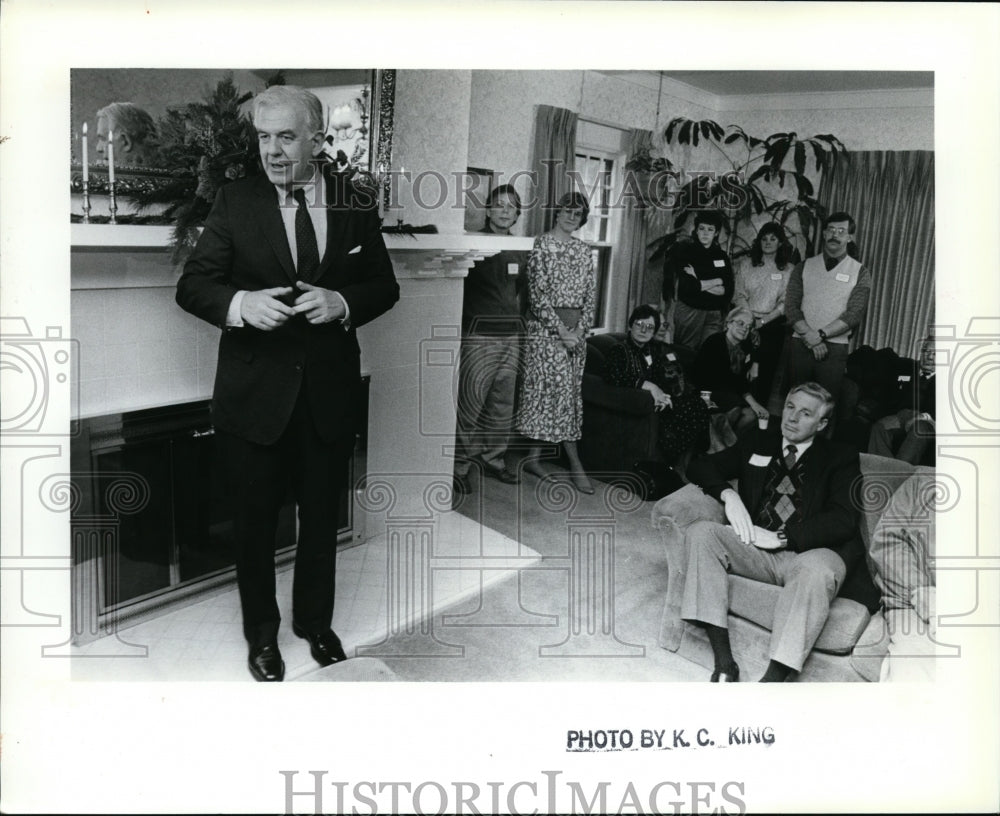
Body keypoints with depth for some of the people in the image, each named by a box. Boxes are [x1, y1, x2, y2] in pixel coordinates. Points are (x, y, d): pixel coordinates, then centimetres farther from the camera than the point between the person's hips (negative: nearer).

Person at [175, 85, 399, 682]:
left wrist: (342, 302, -16)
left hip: (330, 393, 1)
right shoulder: (236, 202, -3)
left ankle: (316, 621, 39)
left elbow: (384, 286, 5)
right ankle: (262, 632, 35)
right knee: (256, 520, 12)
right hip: (255, 395, -1)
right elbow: (192, 285, -4)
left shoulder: (356, 206, 0)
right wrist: (240, 303, -25)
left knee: (323, 516, 16)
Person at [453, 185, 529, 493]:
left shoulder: (521, 251, 12)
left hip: (510, 334, 6)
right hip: (478, 333, -6)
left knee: (502, 404, 12)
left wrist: (517, 320, 14)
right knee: (469, 403, -7)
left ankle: (492, 457, 25)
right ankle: (458, 465, 3)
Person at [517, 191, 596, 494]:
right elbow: (538, 295, -12)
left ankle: (533, 456, 17)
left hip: (575, 330, 6)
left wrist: (581, 329, -3)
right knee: (562, 390, -8)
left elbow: (589, 296, 11)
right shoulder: (542, 245, -5)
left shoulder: (584, 250, 12)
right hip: (546, 327, -6)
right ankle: (575, 465, -5)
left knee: (569, 392, 6)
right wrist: (561, 331, -15)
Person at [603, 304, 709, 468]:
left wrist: (664, 396, -11)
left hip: (662, 402, 5)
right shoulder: (619, 351, 6)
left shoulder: (659, 349, 20)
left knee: (698, 406, -22)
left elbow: (676, 377, 10)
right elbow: (614, 377, -14)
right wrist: (650, 386, -18)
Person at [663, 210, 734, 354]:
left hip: (714, 314, 3)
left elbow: (728, 291, 2)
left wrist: (700, 284, -7)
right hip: (689, 311, -3)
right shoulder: (685, 251, 2)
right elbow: (686, 286, -12)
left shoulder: (722, 256, 12)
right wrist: (716, 282, -2)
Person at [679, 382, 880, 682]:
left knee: (815, 570, -39)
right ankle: (724, 662, -29)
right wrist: (728, 494, -5)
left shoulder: (840, 458, 10)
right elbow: (700, 466, 17)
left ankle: (773, 678, -42)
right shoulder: (758, 442, 20)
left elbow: (843, 520, -5)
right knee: (701, 532, -23)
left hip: (810, 552, -3)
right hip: (757, 548, 4)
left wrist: (781, 536, -15)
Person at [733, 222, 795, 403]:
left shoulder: (788, 269, 2)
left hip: (773, 326, -1)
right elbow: (739, 295, 3)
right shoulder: (746, 264, 8)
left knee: (766, 372, 0)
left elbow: (786, 302, -3)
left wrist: (764, 320, -13)